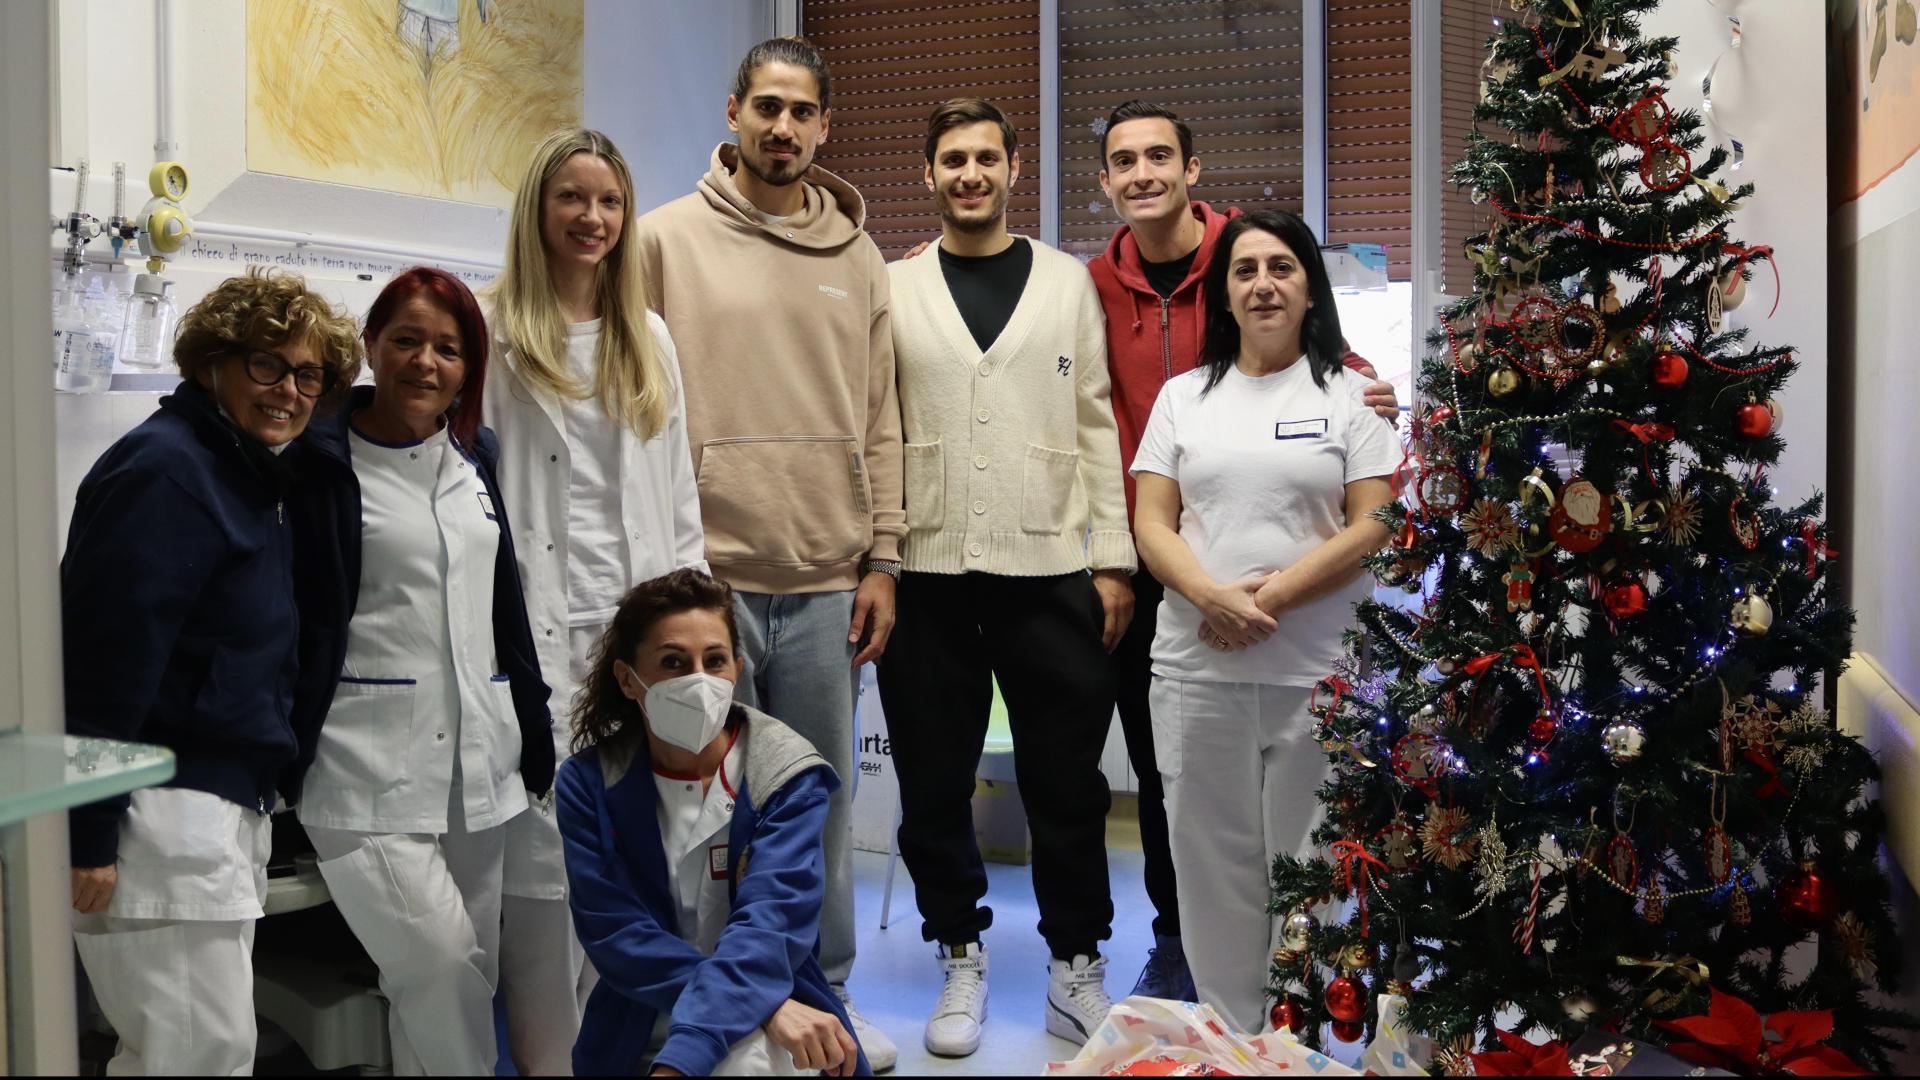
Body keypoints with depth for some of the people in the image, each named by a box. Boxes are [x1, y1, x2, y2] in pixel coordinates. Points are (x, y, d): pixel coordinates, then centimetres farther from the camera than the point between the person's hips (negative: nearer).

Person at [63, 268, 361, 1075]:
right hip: (161, 816, -10)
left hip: (226, 812, 10)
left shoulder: (251, 476, 15)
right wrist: (90, 835, -21)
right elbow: (107, 653, -20)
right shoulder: (164, 468, -14)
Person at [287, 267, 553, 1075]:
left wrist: (535, 738, 14)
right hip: (370, 765, -6)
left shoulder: (477, 455, 13)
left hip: (477, 757, 6)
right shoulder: (324, 461, -3)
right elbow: (304, 621, -6)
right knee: (439, 962, -16)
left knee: (471, 975, 8)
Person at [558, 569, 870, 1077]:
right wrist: (764, 1001, -27)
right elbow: (615, 930, -13)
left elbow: (772, 919, -22)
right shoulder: (588, 783, -3)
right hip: (637, 1038, 2)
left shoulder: (787, 775, -8)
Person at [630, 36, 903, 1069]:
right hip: (706, 573, -3)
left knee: (825, 799, 11)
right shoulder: (667, 239, 1)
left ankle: (825, 994, 27)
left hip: (829, 579, 3)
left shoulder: (857, 256, 11)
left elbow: (880, 421, 11)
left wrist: (882, 559, 5)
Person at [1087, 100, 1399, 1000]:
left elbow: (1326, 355, 2)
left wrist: (1368, 391, -20)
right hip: (1142, 563, 3)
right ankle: (1176, 937, 30)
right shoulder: (1097, 284, 3)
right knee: (1157, 760, 13)